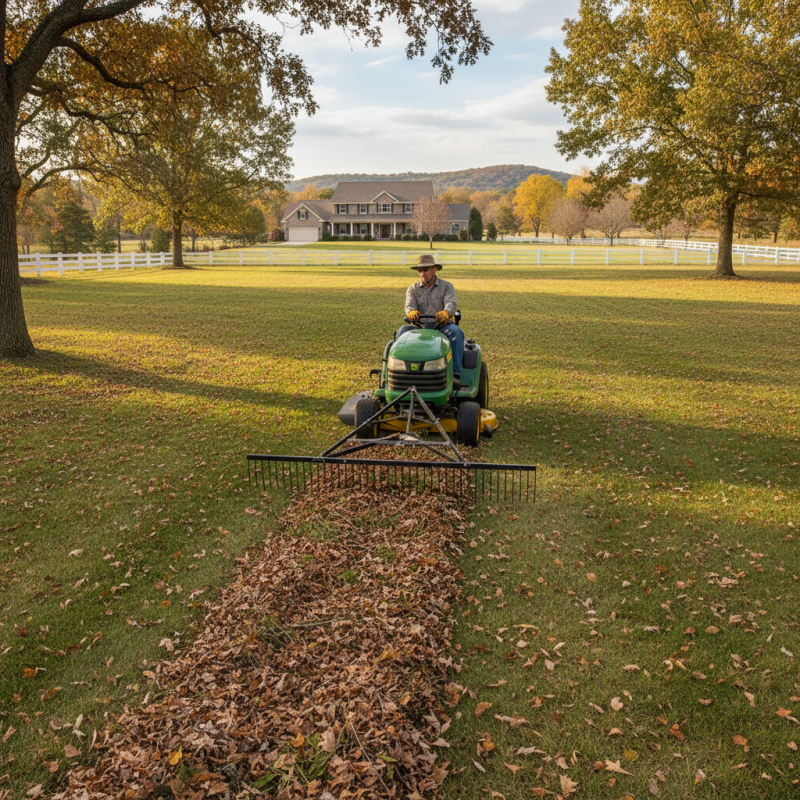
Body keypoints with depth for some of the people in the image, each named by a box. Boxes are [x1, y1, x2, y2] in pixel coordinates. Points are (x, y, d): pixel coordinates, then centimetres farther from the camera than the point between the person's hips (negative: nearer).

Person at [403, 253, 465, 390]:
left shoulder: (447, 286, 7)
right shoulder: (413, 289, 12)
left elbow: (451, 304, -13)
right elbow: (410, 305, -7)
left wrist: (445, 313, -39)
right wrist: (412, 313, -35)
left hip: (443, 327, -2)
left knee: (456, 332, -34)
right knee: (403, 331, -28)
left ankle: (455, 374, -39)